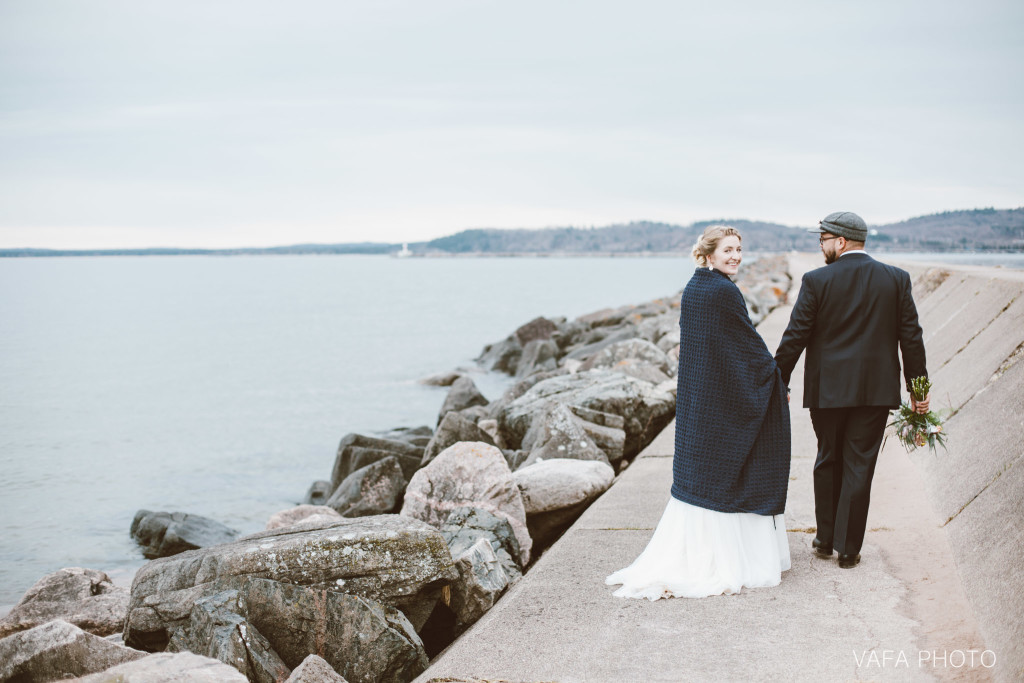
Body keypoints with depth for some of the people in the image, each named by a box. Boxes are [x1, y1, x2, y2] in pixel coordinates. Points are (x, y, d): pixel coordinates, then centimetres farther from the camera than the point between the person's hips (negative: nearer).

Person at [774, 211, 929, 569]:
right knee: (859, 466, 6)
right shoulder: (897, 279, 0)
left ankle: (825, 539, 23)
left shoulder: (816, 281, -8)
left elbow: (795, 337, -7)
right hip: (877, 389, 1)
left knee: (828, 462, 15)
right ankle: (848, 548, 9)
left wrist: (778, 383, 3)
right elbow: (911, 337, 1)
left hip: (827, 389, -1)